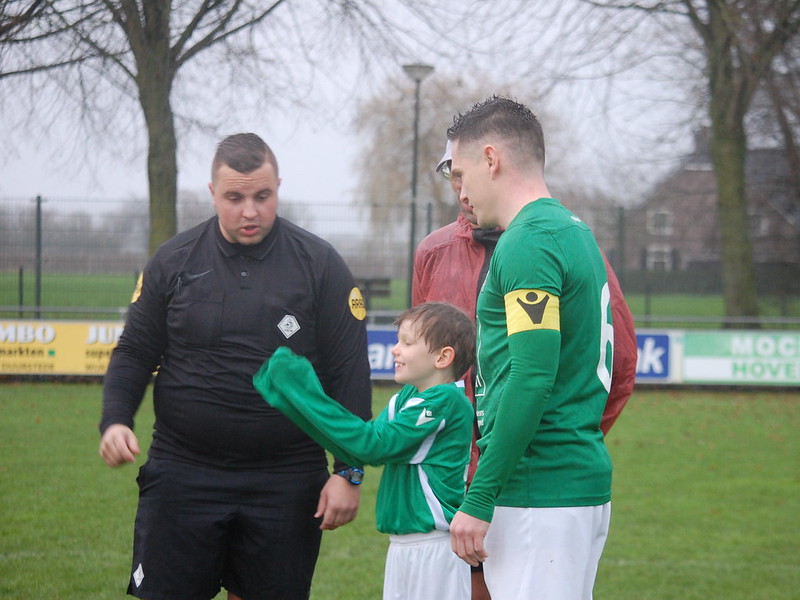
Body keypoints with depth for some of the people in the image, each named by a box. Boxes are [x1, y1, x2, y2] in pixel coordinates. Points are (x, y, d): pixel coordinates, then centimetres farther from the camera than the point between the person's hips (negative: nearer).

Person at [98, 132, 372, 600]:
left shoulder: (320, 264, 0)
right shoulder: (175, 260, 5)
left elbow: (349, 373, 0)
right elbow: (135, 353, 11)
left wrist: (349, 472, -5)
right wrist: (115, 421, -7)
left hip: (286, 485, -1)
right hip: (183, 470, 1)